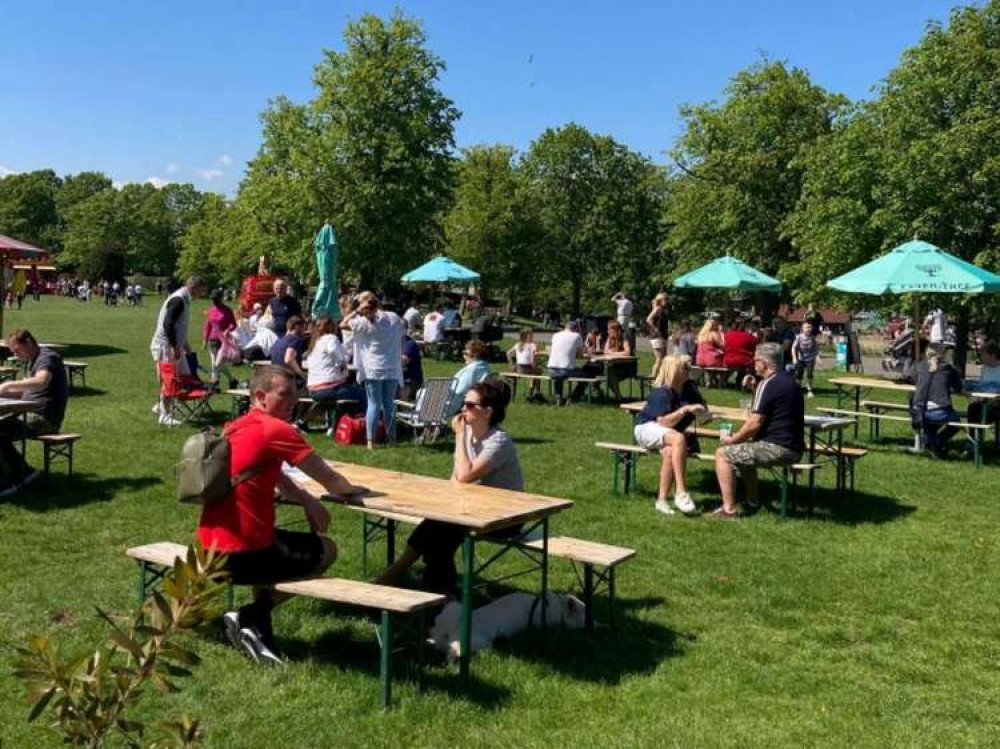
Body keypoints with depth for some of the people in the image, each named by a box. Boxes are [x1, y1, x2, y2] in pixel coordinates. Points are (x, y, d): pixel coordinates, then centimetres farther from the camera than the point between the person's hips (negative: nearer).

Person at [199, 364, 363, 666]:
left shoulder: (236, 428, 12)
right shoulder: (276, 429, -14)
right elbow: (329, 480, -7)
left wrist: (307, 500, 5)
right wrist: (352, 489, 14)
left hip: (207, 550, 9)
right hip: (240, 556, -8)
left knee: (270, 542, 37)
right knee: (326, 551, 11)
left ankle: (259, 632, 27)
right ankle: (250, 618, 6)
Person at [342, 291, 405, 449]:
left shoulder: (363, 322, -7)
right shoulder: (393, 317, 2)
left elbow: (343, 324, 5)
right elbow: (402, 336, 12)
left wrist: (356, 311, 0)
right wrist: (400, 356, 21)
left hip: (372, 370, -3)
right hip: (392, 369, 3)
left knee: (373, 404, 1)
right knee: (389, 404, 11)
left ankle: (371, 441, -3)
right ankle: (392, 439, 16)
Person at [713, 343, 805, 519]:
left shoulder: (768, 384, -15)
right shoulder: (789, 380, 14)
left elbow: (754, 423, -18)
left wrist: (732, 439, -5)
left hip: (778, 448, -10)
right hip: (794, 447, 10)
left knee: (723, 454, -2)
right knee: (743, 451, 30)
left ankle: (729, 509, -4)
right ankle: (752, 502, 31)